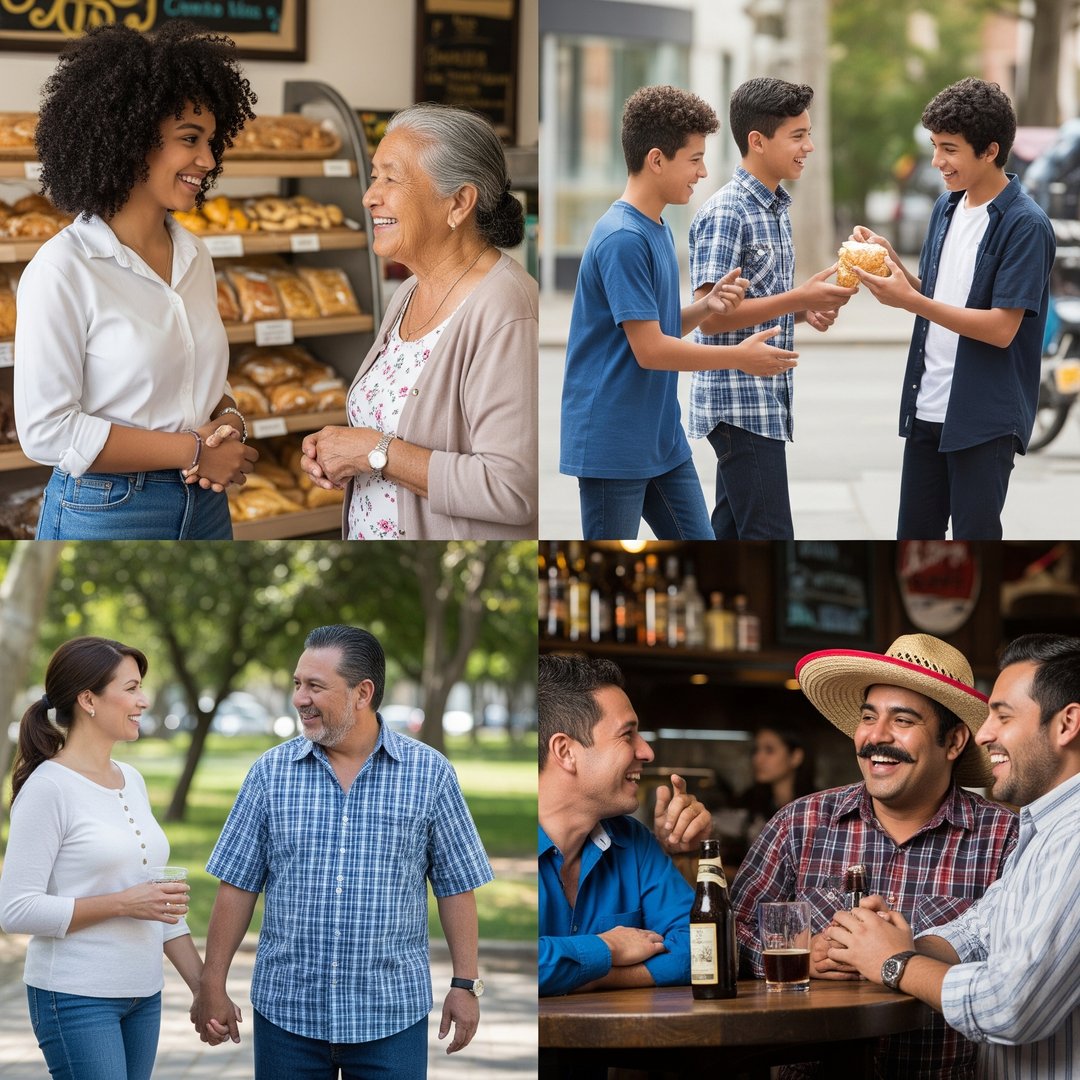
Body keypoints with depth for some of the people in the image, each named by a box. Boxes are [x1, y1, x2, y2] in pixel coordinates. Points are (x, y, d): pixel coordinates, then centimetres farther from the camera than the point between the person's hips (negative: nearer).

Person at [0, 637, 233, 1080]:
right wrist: (122, 904, -18)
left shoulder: (131, 781, 12)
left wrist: (205, 987, 13)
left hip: (143, 995, 7)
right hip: (76, 999, -7)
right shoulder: (48, 788, -11)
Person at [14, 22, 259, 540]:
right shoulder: (62, 272, -15)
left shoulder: (193, 255, 7)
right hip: (105, 514, -7)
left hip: (204, 507, 7)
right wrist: (193, 450, -17)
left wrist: (228, 420, -6)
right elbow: (46, 431, -17)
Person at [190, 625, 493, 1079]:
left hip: (391, 1016, -1)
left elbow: (456, 887, 4)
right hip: (286, 1010, 1)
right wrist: (212, 986, 2)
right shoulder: (272, 772, 2)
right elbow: (238, 885, 4)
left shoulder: (429, 773, 0)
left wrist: (466, 984, 1)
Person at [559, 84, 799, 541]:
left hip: (663, 441, 9)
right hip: (613, 446, -9)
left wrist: (707, 306, -3)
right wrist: (741, 358, -11)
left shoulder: (658, 229, 11)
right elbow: (649, 349, -20)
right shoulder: (622, 239, -19)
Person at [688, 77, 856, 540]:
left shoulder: (776, 210, 15)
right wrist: (799, 298, -21)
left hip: (768, 400, 9)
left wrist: (806, 310, 4)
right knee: (769, 535, -11)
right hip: (739, 402, -9)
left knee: (731, 529, 12)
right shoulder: (725, 214, -15)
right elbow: (710, 315, -21)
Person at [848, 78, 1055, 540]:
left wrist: (909, 300, -24)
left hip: (985, 417, -7)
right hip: (928, 408, 7)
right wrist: (891, 260, -1)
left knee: (973, 534, -1)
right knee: (915, 533, 12)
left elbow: (1001, 328, -20)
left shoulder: (1025, 225, -15)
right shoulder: (947, 207, 9)